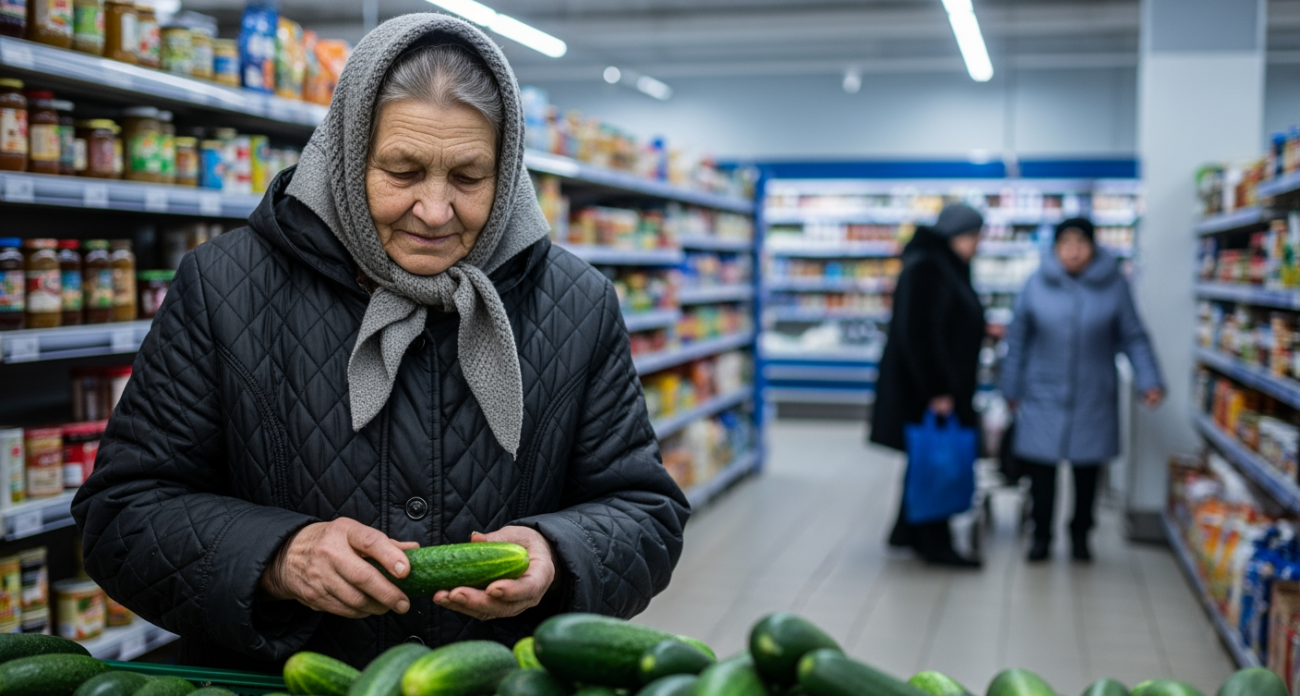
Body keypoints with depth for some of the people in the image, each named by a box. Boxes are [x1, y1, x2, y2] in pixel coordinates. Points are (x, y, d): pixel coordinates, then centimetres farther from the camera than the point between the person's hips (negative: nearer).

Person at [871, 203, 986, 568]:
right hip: (926, 388, -10)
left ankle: (907, 532, 26)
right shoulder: (924, 269, -18)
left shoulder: (950, 269, 14)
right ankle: (936, 544, 3)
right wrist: (936, 390, -25)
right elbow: (920, 334, -24)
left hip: (944, 385, 10)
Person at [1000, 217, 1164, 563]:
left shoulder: (1113, 285, -5)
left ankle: (1080, 535, 31)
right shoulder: (1037, 285, -4)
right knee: (1041, 469, 0)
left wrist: (1149, 381, -8)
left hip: (1093, 401, 1)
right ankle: (1041, 536, 19)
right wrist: (1011, 389, 7)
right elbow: (1017, 341, 4)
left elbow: (1134, 338, 2)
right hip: (1043, 397, 0)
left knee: (1087, 471, 11)